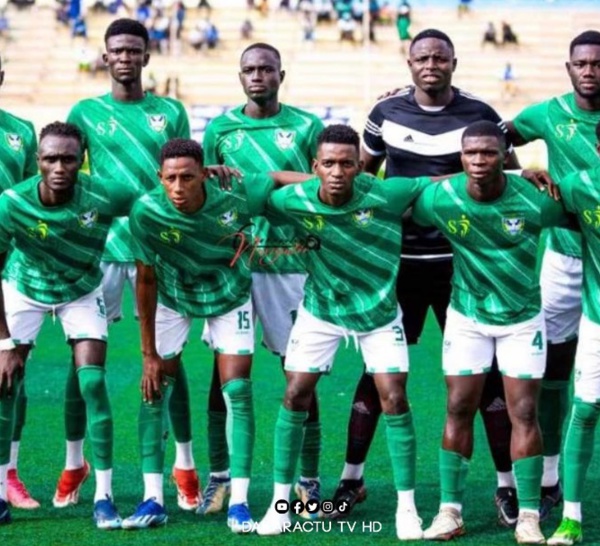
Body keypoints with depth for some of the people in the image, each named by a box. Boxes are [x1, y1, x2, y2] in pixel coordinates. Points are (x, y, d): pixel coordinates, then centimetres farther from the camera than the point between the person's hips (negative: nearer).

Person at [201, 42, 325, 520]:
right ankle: (220, 477, 11)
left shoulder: (306, 127, 2)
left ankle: (308, 481, 10)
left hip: (291, 262, -1)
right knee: (225, 370, 1)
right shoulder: (221, 130, 8)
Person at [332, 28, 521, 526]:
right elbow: (362, 175, 14)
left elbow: (509, 176, 9)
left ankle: (507, 483, 10)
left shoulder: (479, 115, -2)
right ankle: (352, 477, 15)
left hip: (461, 260, -1)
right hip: (399, 259, 1)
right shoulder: (387, 113, 1)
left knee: (484, 369, 1)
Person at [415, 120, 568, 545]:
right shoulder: (439, 198, -19)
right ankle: (450, 511, 8)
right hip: (467, 317, 1)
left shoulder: (534, 199, -22)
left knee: (525, 413, -3)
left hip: (523, 317, -1)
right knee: (459, 410, 0)